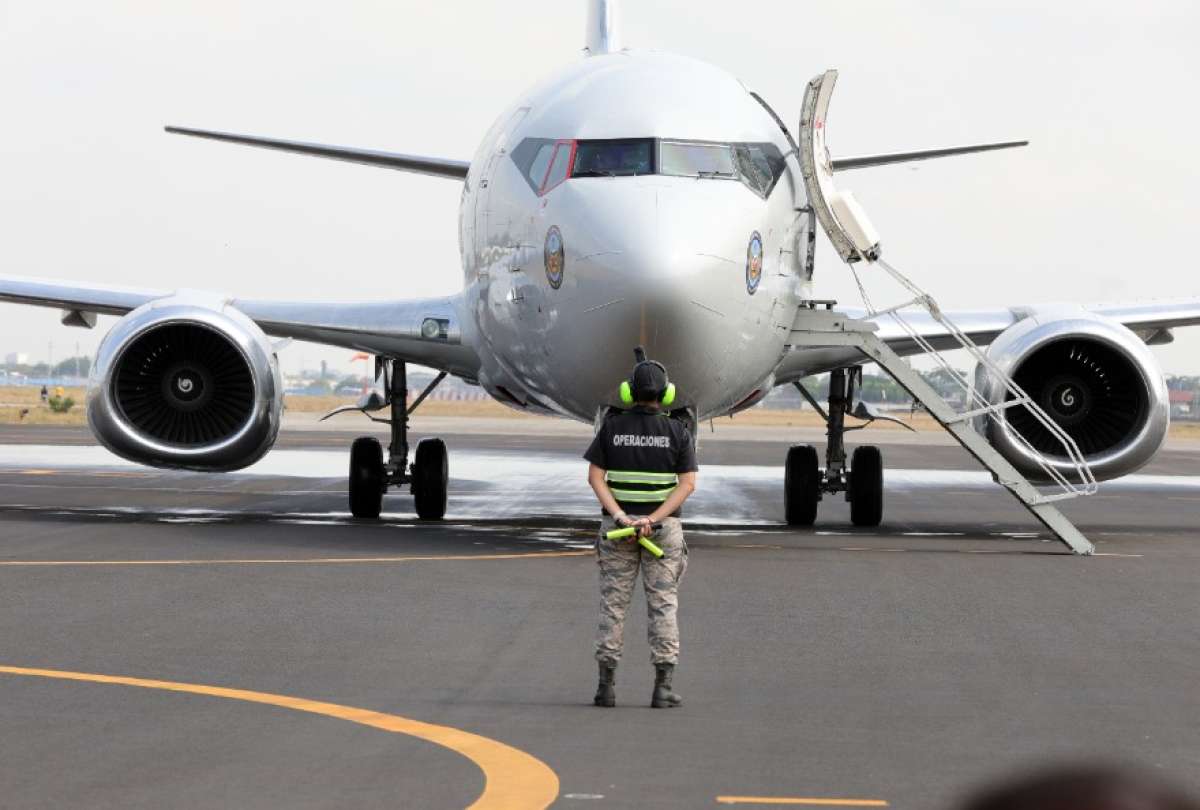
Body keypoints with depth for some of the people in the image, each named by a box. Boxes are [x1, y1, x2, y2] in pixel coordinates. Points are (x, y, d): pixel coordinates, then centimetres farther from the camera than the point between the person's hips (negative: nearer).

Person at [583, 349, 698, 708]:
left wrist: (621, 517, -15)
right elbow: (687, 484, -13)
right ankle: (663, 688, -4)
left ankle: (606, 685, 3)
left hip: (617, 526, 1)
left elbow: (595, 477, -9)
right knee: (663, 605, 2)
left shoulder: (611, 427, -2)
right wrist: (652, 519, -18)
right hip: (664, 528, -1)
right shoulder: (678, 432, -5)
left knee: (613, 604, 6)